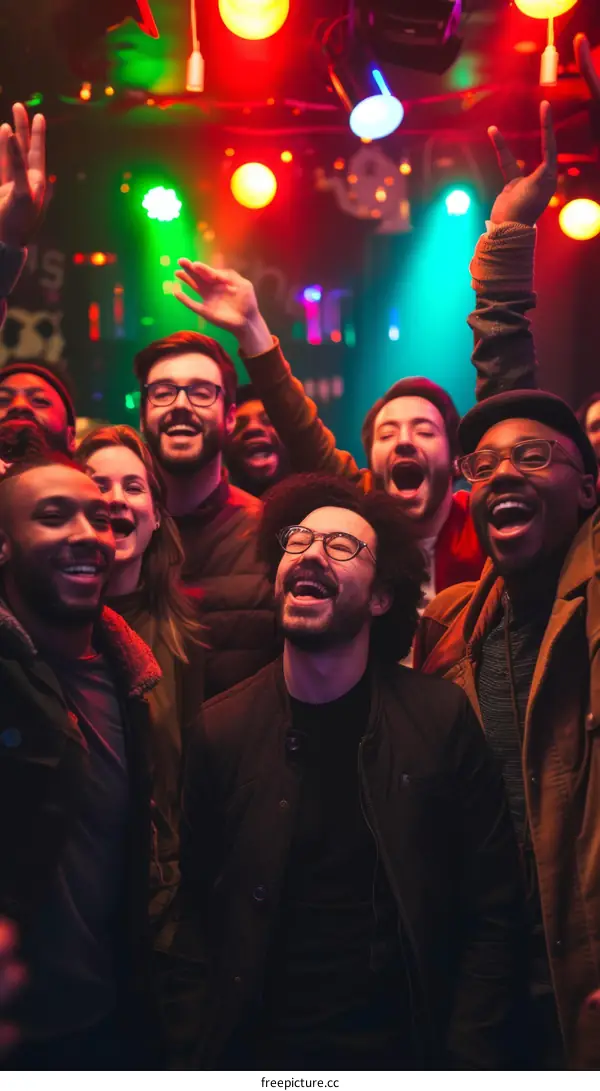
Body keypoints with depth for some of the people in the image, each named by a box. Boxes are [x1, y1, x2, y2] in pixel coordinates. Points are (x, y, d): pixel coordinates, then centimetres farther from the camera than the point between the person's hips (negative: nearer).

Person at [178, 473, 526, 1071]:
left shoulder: (440, 718, -7)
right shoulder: (219, 729, -5)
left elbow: (492, 915, -6)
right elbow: (191, 911, 2)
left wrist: (469, 1061, -11)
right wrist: (195, 1055, -4)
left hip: (404, 1047, 0)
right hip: (257, 1053, 1)